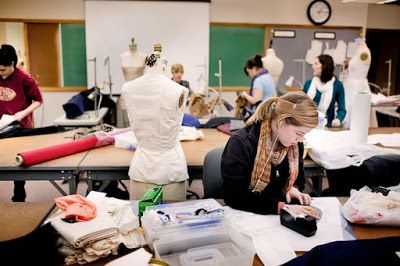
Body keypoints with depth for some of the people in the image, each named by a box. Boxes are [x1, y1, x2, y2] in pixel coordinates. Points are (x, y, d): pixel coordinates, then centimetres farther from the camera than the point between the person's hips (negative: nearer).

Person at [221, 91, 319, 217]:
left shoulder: (295, 143, -3)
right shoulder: (241, 143, -21)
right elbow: (234, 196, -25)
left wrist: (293, 188, -8)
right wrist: (280, 207, -30)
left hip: (279, 215, 5)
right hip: (246, 215, -4)